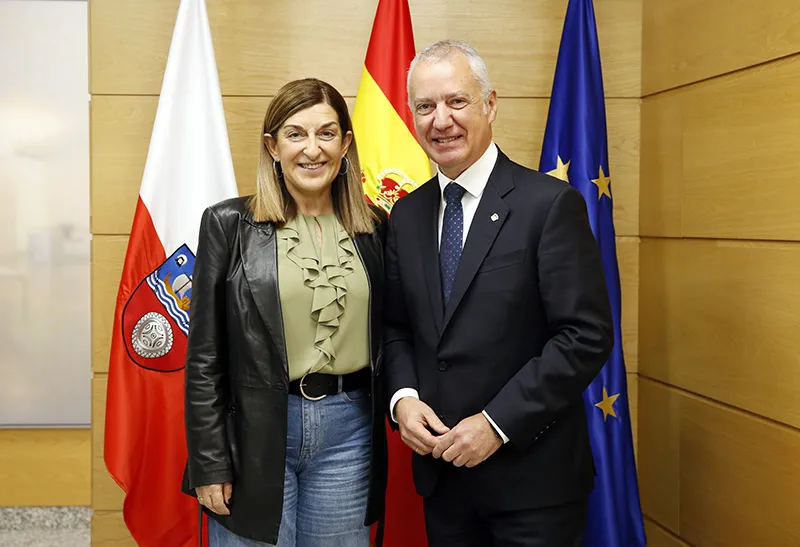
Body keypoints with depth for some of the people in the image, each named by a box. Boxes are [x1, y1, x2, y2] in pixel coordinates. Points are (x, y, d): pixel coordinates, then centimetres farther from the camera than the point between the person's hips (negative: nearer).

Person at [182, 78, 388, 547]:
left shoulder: (375, 227, 4)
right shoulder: (230, 224, -4)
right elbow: (204, 356, -4)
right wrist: (208, 464, -6)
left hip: (348, 427, 3)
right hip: (255, 432, -2)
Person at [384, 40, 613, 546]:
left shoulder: (550, 204, -12)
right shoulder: (406, 215, 6)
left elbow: (588, 336, -15)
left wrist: (497, 423, -17)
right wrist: (403, 398, -6)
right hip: (440, 469, 5)